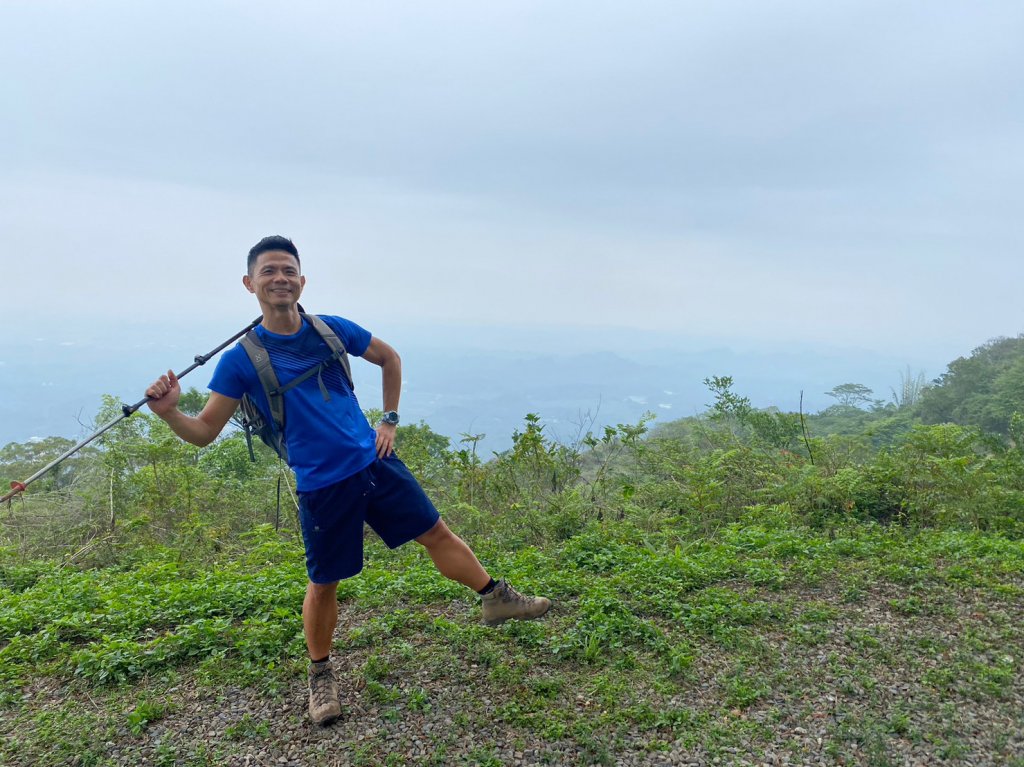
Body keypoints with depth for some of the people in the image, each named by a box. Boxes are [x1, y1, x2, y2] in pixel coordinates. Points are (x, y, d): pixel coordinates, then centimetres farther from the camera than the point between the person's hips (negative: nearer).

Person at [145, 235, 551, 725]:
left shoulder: (331, 329, 1)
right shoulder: (240, 359, -6)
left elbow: (389, 358, 17)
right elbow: (204, 432, -5)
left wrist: (390, 419, 10)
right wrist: (168, 411, -25)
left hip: (374, 461, 3)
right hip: (321, 484, -2)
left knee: (436, 534, 7)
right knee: (323, 583, 7)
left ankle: (496, 600, 27)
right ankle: (321, 676, 31)